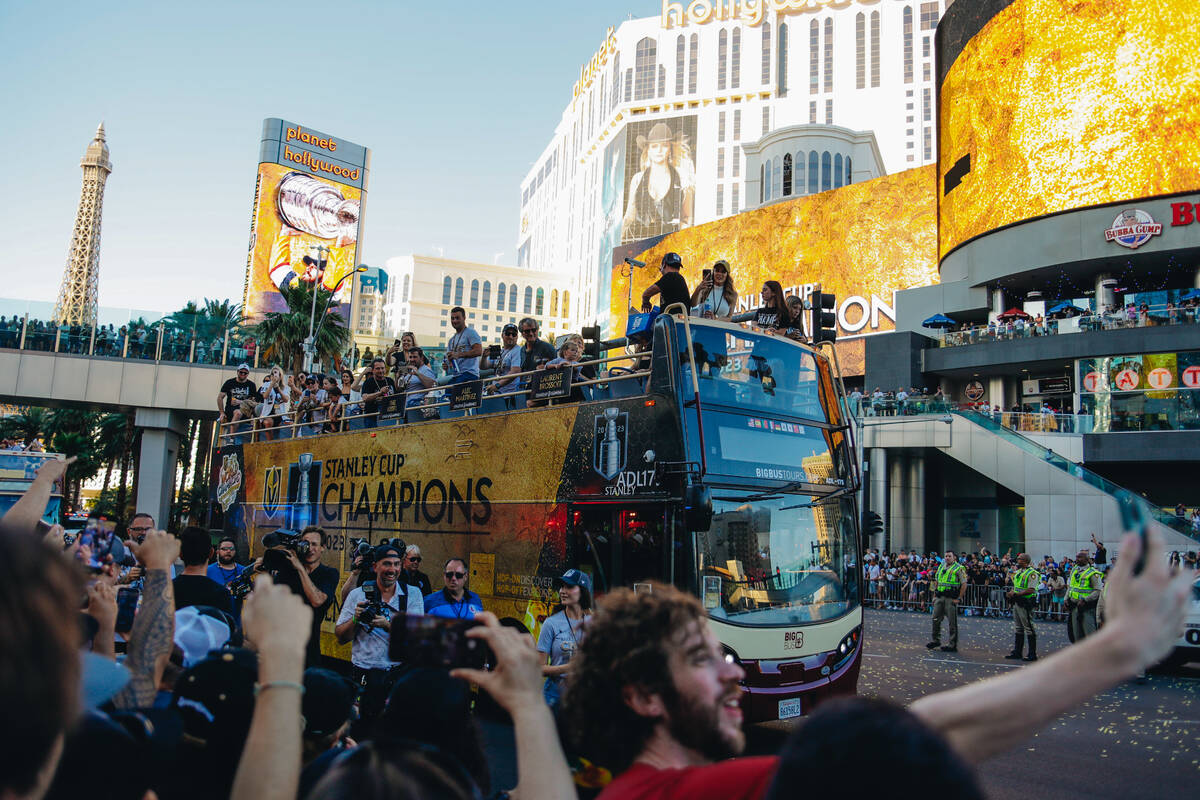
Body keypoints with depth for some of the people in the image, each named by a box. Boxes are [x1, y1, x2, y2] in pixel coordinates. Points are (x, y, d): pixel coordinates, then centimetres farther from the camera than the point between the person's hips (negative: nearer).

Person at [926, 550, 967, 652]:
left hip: (951, 598, -6)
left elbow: (964, 585, -9)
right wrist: (934, 596, 16)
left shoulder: (959, 568, -5)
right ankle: (936, 640, 22)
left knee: (953, 622, -1)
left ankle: (953, 645, 5)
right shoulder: (941, 567, 15)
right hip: (940, 597, 6)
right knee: (936, 619, 9)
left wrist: (958, 598, -12)